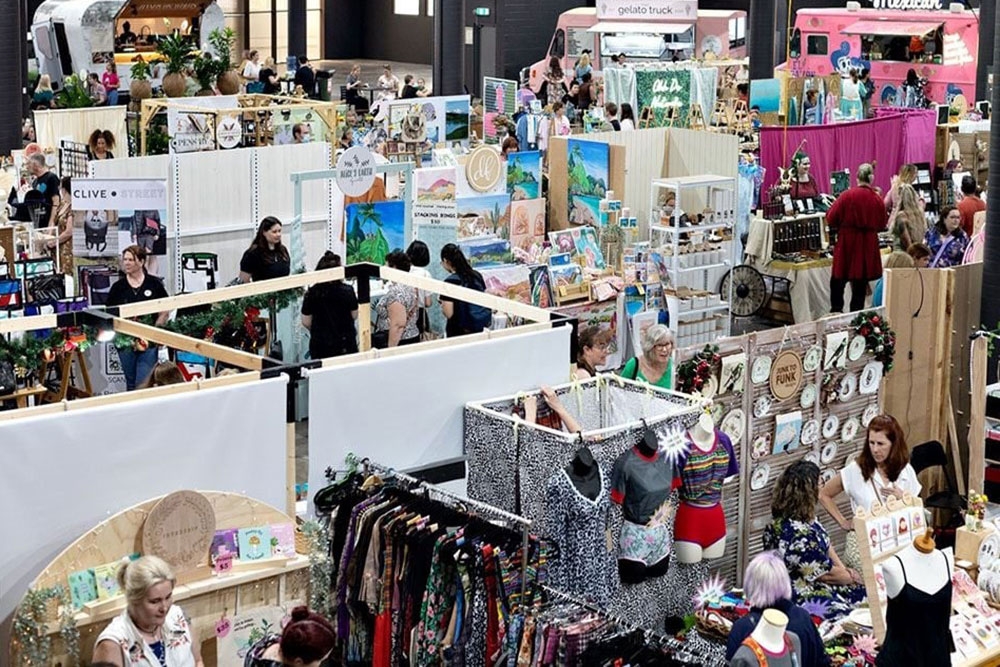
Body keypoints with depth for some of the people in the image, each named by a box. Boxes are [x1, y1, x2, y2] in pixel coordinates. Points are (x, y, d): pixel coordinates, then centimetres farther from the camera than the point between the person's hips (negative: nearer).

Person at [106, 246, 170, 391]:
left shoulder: (154, 284, 1)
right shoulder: (118, 287, 5)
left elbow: (164, 312, 4)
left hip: (149, 343, -3)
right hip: (125, 342, 3)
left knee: (144, 383, -10)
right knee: (131, 384, 13)